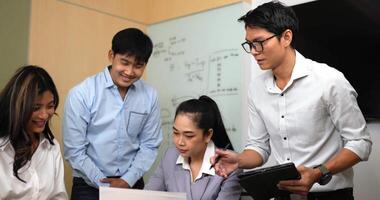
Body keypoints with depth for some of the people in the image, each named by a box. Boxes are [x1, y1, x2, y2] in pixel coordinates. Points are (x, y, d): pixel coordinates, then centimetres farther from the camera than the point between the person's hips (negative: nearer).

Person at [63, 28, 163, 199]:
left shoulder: (150, 96, -5)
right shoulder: (82, 93, -13)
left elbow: (149, 145, 1)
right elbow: (74, 151, -11)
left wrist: (127, 180, -8)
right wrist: (105, 185, -13)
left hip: (132, 185, 3)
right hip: (89, 186, -2)